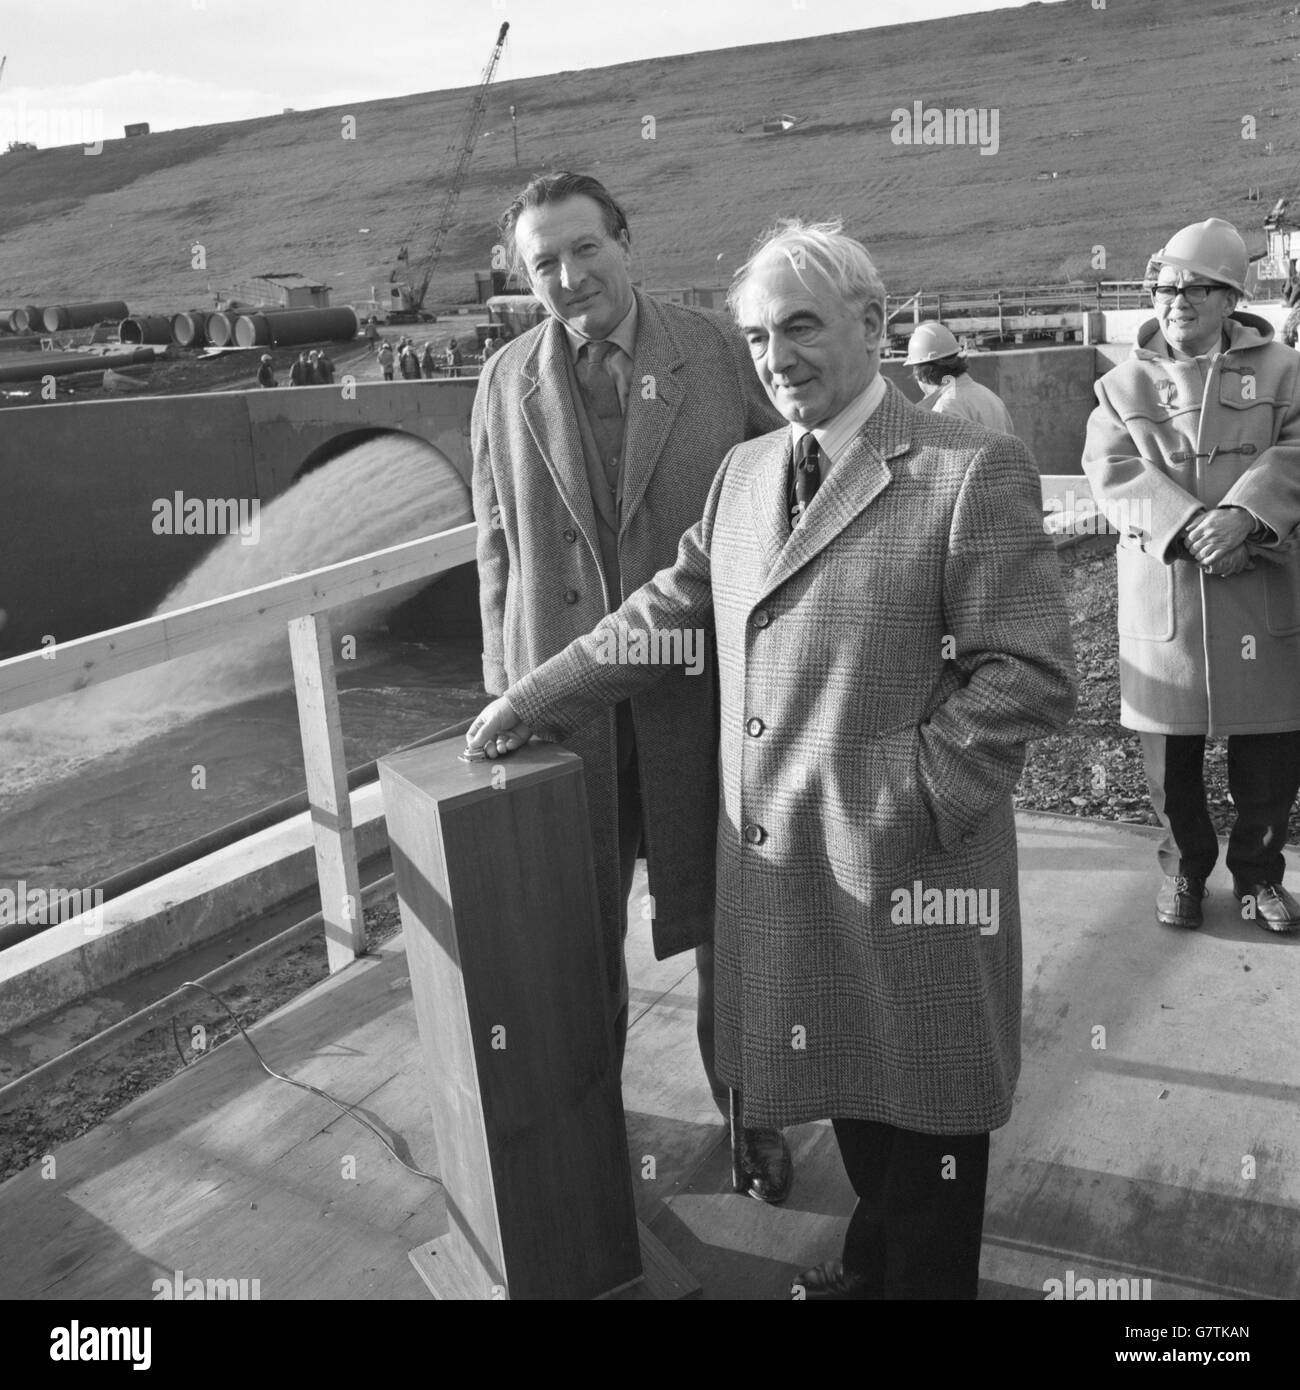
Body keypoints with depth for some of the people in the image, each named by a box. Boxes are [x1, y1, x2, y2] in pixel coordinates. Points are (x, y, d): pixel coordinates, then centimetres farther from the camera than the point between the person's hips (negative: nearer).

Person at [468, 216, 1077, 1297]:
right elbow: (666, 611, 15)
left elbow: (1033, 677, -15)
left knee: (922, 1110, 12)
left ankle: (925, 1278, 37)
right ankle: (876, 1257, 47)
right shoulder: (745, 473, 9)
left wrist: (898, 801, -19)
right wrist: (535, 700, 15)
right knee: (848, 1084, 23)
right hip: (778, 864, 6)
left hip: (908, 869, -6)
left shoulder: (972, 472, -12)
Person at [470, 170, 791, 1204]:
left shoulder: (717, 352, -2)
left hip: (706, 690, -1)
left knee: (728, 925, 13)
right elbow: (497, 549, 8)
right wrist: (506, 689, 5)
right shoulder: (506, 385, 4)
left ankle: (748, 1112, 36)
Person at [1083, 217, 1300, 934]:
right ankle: (1184, 864, 27)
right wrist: (1188, 527, -19)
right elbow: (1111, 468, -6)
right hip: (1161, 592, 0)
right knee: (1170, 747, 7)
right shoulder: (1125, 382, 7)